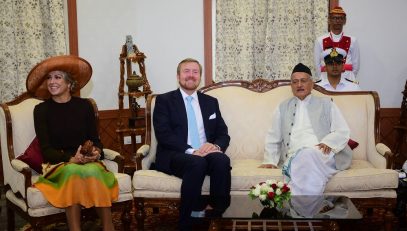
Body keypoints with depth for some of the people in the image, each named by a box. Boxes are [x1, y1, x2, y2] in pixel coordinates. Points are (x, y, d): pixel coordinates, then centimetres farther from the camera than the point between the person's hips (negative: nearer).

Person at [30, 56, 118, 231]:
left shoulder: (84, 105, 5)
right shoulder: (41, 110, 1)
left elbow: (95, 139, 7)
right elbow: (46, 149, -4)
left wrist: (96, 152, -17)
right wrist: (71, 159, -21)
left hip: (88, 162, 1)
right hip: (59, 164, -1)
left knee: (92, 171, -34)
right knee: (73, 171, -36)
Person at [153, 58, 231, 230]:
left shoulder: (211, 102, 19)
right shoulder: (164, 100, 7)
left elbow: (223, 134, 13)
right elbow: (163, 135, -7)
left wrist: (216, 146, -12)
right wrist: (191, 151, -21)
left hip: (206, 154, 4)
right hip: (175, 156, -3)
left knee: (222, 160, -31)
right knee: (197, 163, -36)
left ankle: (215, 212, -23)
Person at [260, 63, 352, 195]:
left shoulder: (326, 104, 18)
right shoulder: (283, 108, 23)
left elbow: (343, 132, 9)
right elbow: (273, 139, 22)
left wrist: (328, 143, -12)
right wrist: (270, 161, 6)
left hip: (322, 155, 0)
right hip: (294, 157, 1)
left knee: (310, 154, -37)